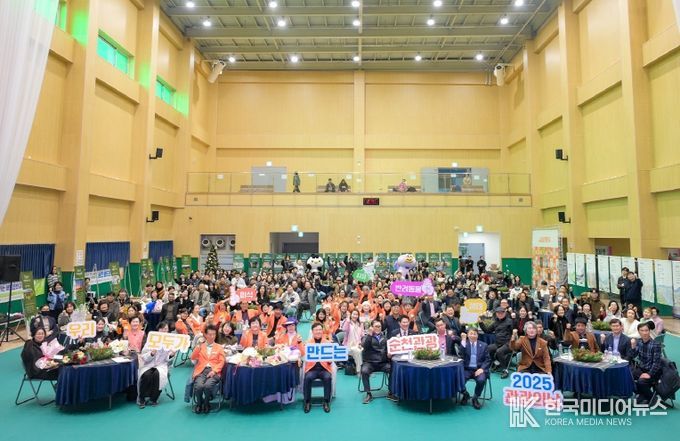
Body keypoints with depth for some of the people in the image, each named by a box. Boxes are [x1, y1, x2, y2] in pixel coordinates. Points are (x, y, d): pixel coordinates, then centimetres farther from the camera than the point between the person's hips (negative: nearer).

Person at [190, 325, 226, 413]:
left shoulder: (219, 347, 16)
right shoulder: (200, 346, 19)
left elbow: (221, 362, 7)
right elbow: (193, 358, 7)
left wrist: (214, 371, -10)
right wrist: (198, 347, -4)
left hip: (214, 371, -1)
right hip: (201, 371, 1)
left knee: (207, 385, -32)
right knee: (198, 386, -31)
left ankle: (206, 404, -1)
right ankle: (199, 403, 2)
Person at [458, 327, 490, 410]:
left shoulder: (483, 345, 9)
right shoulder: (464, 344, 7)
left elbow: (488, 360, 5)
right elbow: (461, 356, -11)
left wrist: (482, 368, -13)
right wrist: (463, 341, -15)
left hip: (479, 369, 0)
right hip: (467, 369, 0)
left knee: (481, 380, -32)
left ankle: (475, 398, -2)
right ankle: (465, 394, 8)